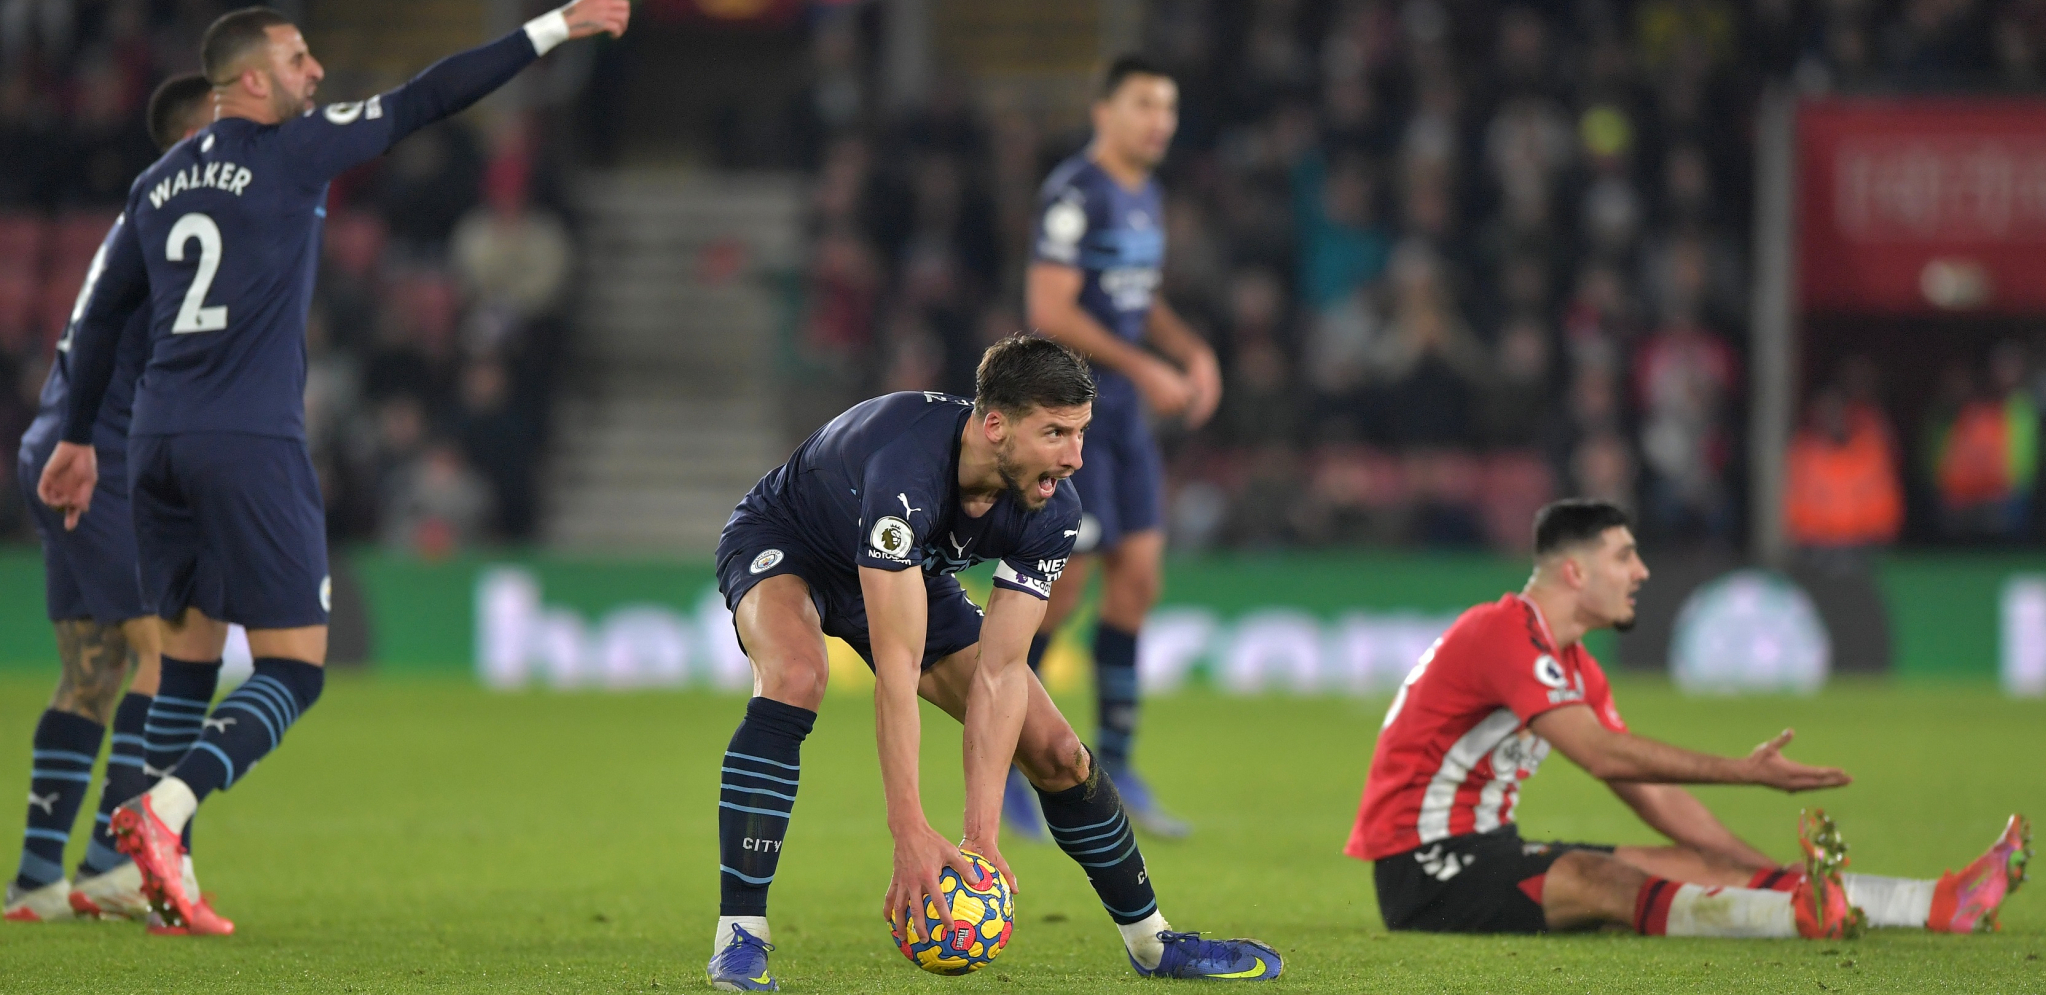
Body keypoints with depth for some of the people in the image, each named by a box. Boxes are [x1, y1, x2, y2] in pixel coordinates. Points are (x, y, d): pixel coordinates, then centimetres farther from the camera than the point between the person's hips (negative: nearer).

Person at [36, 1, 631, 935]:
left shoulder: (158, 182, 15)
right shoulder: (292, 150, -3)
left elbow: (100, 314, 21)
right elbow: (426, 99, -1)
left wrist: (78, 438, 31)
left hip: (159, 440, 7)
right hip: (251, 445, -7)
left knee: (189, 654, 14)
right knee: (293, 668, -3)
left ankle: (169, 885, 8)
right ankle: (162, 811, -24)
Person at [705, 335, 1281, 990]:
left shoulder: (1051, 513, -24)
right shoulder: (905, 473, -44)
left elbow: (999, 672, -23)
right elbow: (897, 665, -44)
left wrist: (981, 835, -30)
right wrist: (909, 832, -46)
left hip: (914, 576, 6)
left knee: (1056, 752, -1)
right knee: (796, 676, -39)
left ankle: (1151, 941, 21)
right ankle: (738, 937, -35)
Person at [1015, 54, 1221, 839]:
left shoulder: (1145, 196, 14)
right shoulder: (1075, 194, -14)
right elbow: (1050, 311, -20)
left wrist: (1191, 352, 8)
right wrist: (1144, 369, -19)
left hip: (1122, 412, 9)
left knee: (1138, 572, 4)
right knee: (1062, 584, -7)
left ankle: (1114, 761, 9)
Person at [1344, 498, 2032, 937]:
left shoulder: (1576, 669, 16)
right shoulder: (1506, 634, -17)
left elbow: (1653, 795, 16)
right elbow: (1601, 754, -26)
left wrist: (1778, 874, 10)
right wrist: (1746, 772, -26)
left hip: (1484, 850, 9)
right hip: (1424, 869, -9)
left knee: (1694, 866, -5)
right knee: (1607, 883, -33)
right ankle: (1804, 915, -58)